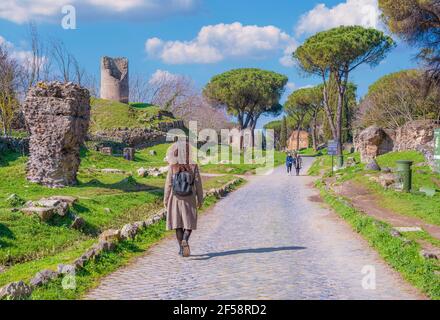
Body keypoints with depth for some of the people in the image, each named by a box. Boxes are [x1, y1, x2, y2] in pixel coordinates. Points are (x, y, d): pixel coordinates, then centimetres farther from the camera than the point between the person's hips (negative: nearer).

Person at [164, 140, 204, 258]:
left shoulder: (172, 167, -8)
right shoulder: (193, 166, -9)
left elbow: (168, 184, -6)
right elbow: (198, 184, -6)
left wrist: (165, 200, 4)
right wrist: (200, 199, 4)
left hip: (176, 199, 1)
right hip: (190, 200, -1)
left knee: (178, 223, 11)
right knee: (189, 223, 8)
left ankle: (182, 248, 11)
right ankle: (185, 240, -19)